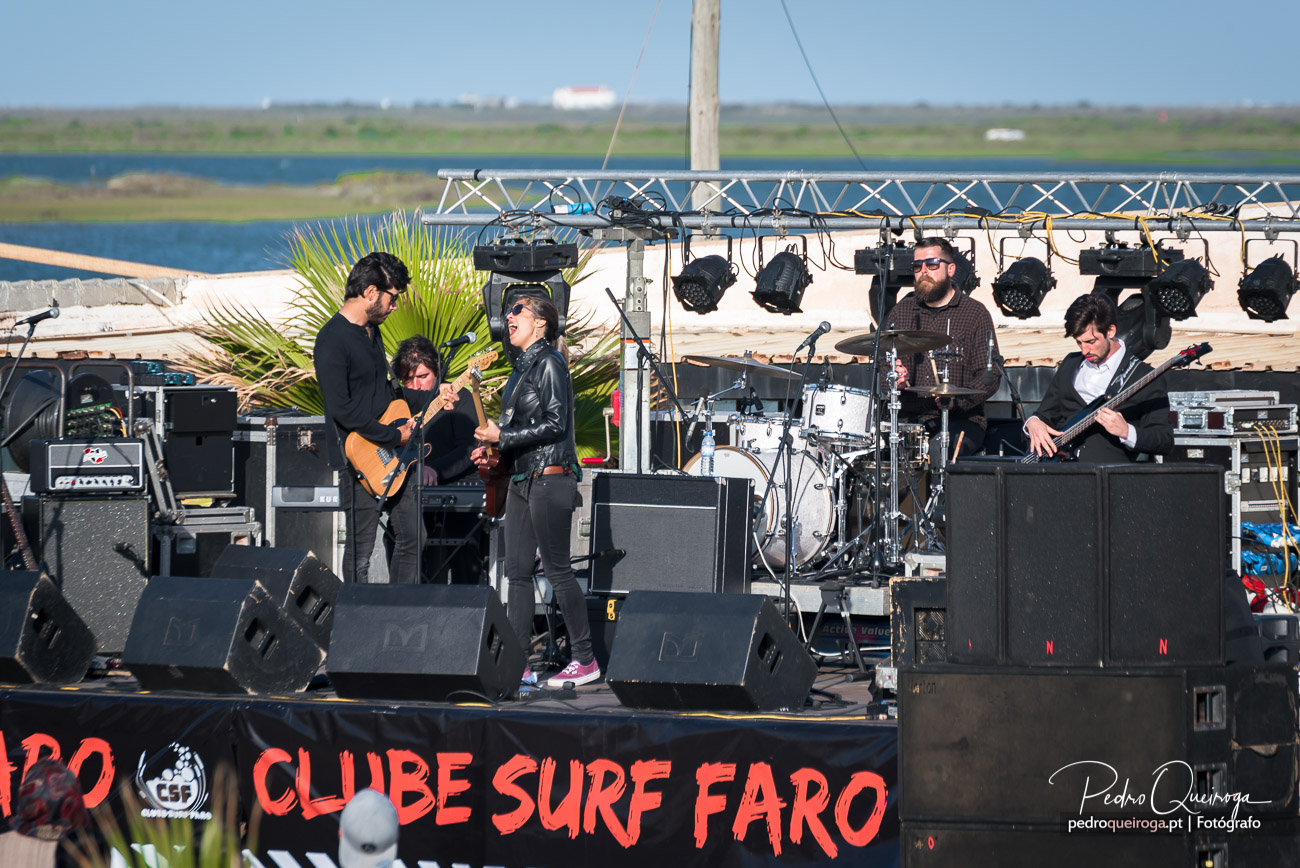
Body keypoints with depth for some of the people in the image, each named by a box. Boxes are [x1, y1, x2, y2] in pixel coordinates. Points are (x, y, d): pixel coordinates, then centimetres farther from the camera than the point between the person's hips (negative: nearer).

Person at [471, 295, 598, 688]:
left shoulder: (550, 363, -11)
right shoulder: (522, 367, 15)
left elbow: (555, 423, -18)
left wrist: (503, 436, -17)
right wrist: (494, 450, 8)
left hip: (549, 478, -9)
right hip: (522, 479, 9)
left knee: (557, 569, -5)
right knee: (517, 571, 6)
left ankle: (585, 660, 1)